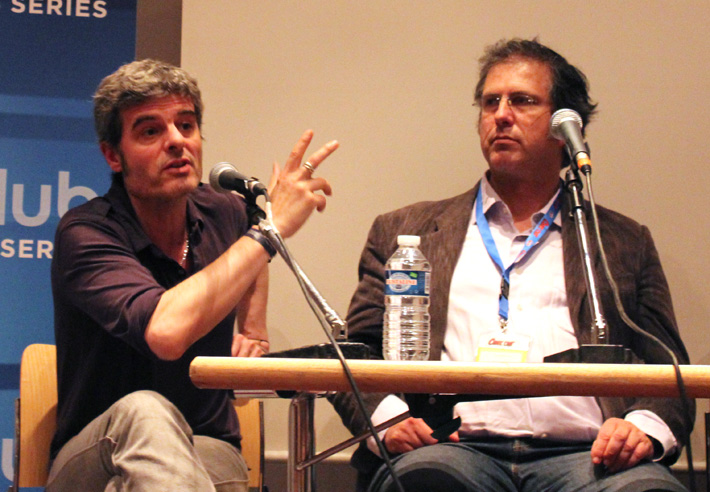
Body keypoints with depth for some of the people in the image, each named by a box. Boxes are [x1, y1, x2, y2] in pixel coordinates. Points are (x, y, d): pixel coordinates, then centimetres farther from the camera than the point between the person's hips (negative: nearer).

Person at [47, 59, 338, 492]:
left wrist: (253, 327, 18)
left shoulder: (223, 212, 5)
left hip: (208, 452, 2)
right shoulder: (84, 234, -16)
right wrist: (271, 229, -27)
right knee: (144, 411, -37)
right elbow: (166, 332, -35)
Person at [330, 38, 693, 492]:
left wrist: (644, 429, -7)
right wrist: (387, 418, -7)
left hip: (578, 453, 1)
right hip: (453, 447, -1)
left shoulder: (624, 242, 23)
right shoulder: (405, 232, 22)